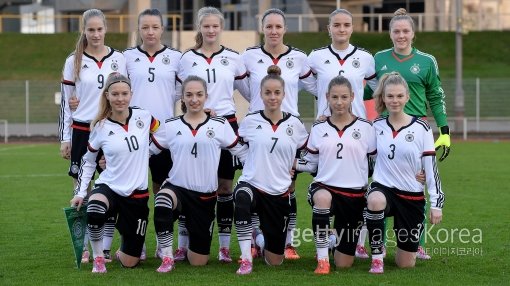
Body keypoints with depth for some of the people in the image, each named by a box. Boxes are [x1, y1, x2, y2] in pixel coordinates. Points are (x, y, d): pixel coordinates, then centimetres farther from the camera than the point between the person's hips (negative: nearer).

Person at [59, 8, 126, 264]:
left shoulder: (119, 59, 5)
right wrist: (64, 139, 2)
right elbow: (65, 101, 5)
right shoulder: (73, 62, 3)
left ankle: (106, 248, 7)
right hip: (82, 132, -1)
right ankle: (83, 248, 10)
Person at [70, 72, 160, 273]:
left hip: (137, 194, 1)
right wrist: (80, 193, 4)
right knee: (94, 213, -40)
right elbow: (88, 161, 9)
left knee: (129, 262, 2)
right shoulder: (101, 127, -3)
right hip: (108, 187, -1)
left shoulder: (144, 118, -3)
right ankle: (98, 257, -12)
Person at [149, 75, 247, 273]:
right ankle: (167, 258, -20)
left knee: (198, 261, 3)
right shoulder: (170, 125, 3)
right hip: (177, 187, 0)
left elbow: (242, 151, 6)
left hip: (206, 196, 1)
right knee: (162, 202, -40)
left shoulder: (220, 125, 1)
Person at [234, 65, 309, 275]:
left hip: (279, 193, 2)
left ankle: (262, 236, 45)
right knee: (242, 198, -43)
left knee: (275, 261, 7)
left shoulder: (294, 124, 1)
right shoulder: (250, 121, -2)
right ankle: (246, 259, -33)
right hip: (251, 185, -2)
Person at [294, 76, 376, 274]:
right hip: (324, 187, 0)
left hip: (355, 195, 0)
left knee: (344, 264, 3)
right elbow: (311, 163, 10)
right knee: (323, 198, -42)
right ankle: (322, 260, -30)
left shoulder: (365, 128, 1)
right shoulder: (318, 129, 6)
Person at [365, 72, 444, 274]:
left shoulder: (421, 128, -5)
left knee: (406, 264, 1)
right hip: (383, 188, 1)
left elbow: (431, 168, -3)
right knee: (375, 200, -40)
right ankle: (376, 258, -22)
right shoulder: (377, 126, 1)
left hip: (412, 196, 0)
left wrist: (436, 203, -5)